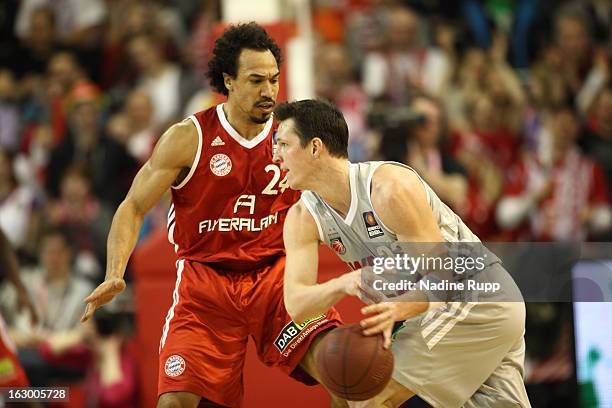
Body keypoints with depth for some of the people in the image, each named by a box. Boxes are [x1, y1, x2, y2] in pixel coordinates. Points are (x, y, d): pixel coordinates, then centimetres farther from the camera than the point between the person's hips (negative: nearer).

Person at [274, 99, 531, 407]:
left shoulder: (390, 188, -25)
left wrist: (398, 309, -46)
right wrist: (344, 284, -35)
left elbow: (444, 279, -25)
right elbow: (296, 305, -14)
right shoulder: (303, 218, -2)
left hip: (476, 298, -9)